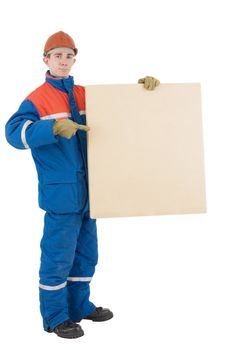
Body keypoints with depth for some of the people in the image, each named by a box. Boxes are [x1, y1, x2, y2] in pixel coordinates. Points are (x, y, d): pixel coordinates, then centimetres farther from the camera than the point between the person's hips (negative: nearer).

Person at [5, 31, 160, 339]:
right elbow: (15, 131, -19)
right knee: (58, 255, -1)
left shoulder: (86, 95, 12)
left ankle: (80, 306, 32)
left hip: (86, 190, 7)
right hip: (60, 190, -7)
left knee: (86, 252, 16)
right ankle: (55, 317, 14)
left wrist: (143, 86, -3)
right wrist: (54, 127, -33)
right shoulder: (37, 99, -5)